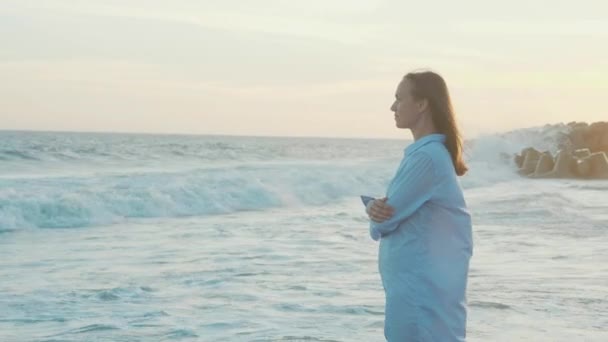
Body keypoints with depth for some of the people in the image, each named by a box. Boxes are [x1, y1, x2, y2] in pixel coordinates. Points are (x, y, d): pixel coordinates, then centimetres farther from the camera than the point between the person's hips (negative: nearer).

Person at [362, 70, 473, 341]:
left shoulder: (426, 157, -19)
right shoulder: (427, 152, 13)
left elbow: (387, 217, -17)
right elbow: (392, 208, 13)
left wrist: (378, 214, 6)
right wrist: (375, 207, -10)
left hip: (420, 285, -10)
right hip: (421, 282, 10)